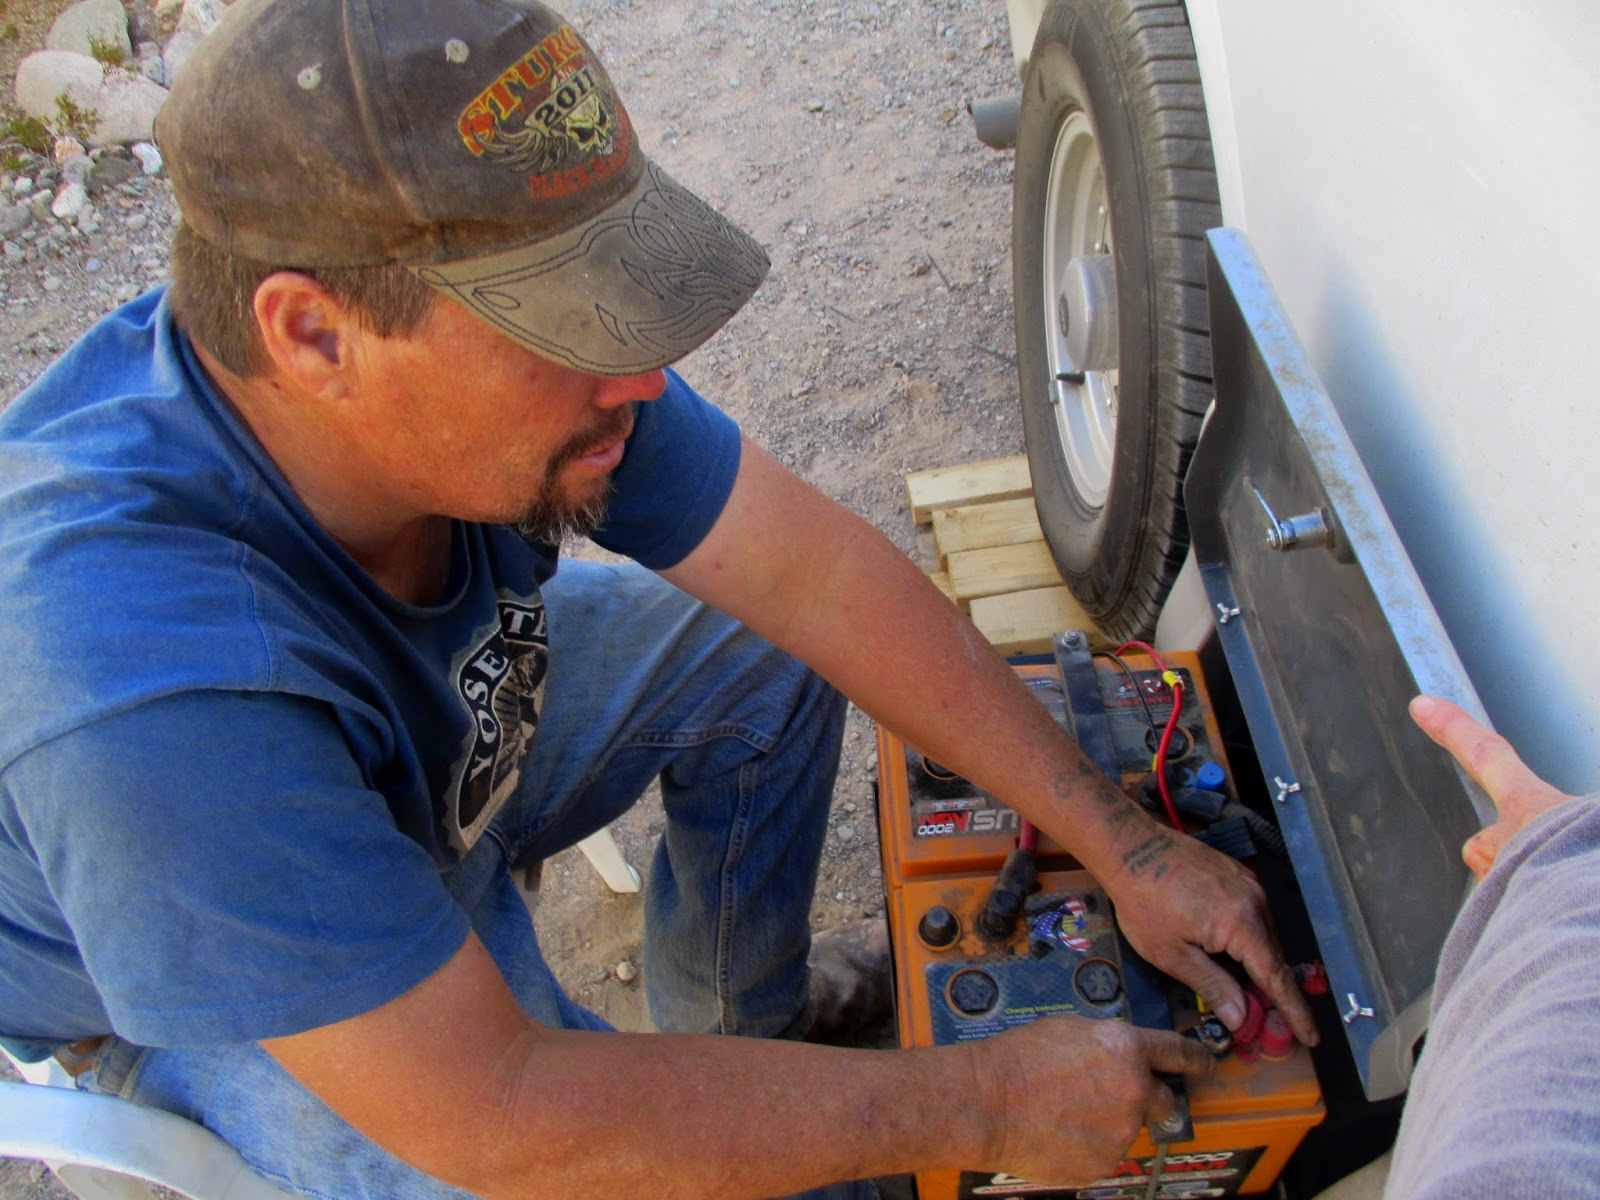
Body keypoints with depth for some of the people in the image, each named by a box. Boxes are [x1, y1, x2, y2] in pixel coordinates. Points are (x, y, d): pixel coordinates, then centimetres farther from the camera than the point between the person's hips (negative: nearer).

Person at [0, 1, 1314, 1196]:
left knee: (757, 646, -1)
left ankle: (741, 1018, 19)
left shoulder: (521, 330, -26)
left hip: (437, 760, 6)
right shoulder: (149, 682, -44)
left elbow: (817, 573, -19)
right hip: (188, 973, -5)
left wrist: (1122, 841, -16)